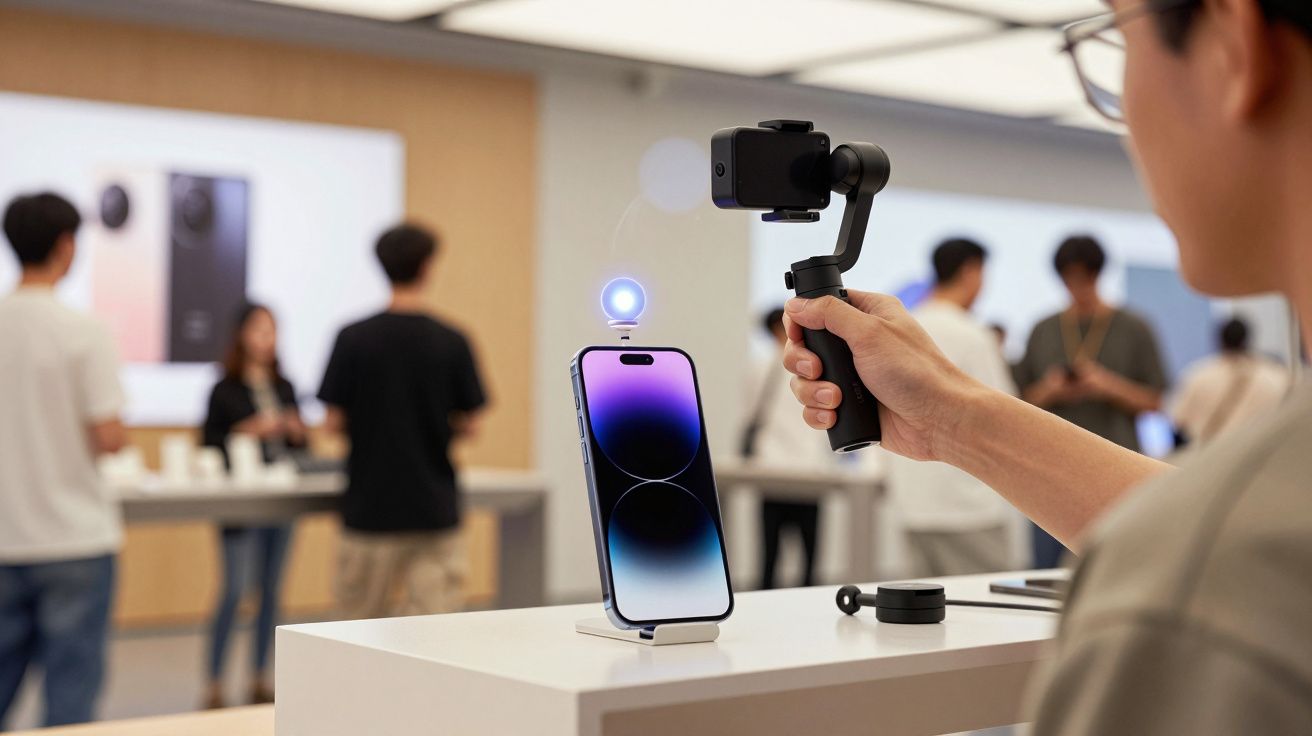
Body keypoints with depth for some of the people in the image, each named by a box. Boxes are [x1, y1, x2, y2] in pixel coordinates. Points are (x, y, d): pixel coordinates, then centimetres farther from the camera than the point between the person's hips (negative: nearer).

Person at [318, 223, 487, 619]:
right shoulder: (452, 342, -5)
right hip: (435, 508, 0)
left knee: (363, 617, 14)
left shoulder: (353, 339, -7)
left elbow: (333, 421, -5)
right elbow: (469, 425, -1)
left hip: (371, 506, 0)